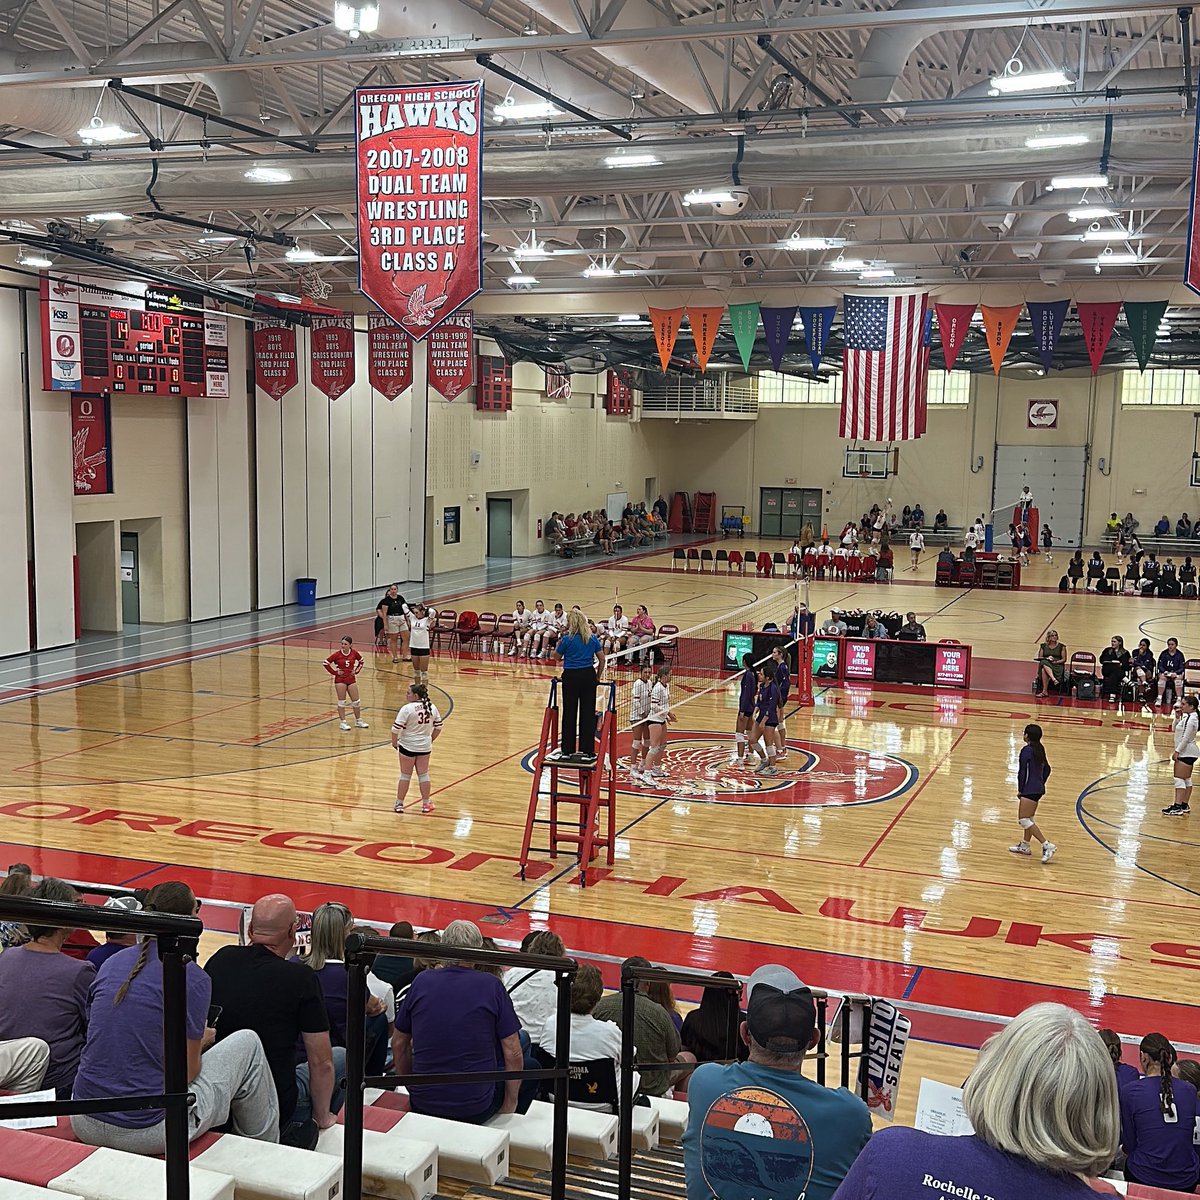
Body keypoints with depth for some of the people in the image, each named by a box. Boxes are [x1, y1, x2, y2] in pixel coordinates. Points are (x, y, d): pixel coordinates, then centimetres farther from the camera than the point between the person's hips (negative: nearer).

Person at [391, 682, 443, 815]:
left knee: (405, 775, 9)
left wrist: (394, 742, -3)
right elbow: (438, 727, 8)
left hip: (408, 747, -4)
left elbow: (396, 728, -18)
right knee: (423, 774, 14)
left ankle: (399, 804, 17)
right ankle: (426, 804, 21)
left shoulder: (407, 709, -17)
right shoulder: (432, 708, 0)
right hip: (425, 747, 4)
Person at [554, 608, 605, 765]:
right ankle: (587, 752, 3)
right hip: (588, 676, 3)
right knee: (588, 714, 4)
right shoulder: (592, 638, 3)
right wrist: (598, 676, 13)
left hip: (571, 677, -3)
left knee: (569, 714, 6)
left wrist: (559, 642, 16)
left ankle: (567, 751, 12)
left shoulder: (567, 638, -8)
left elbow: (556, 656, 4)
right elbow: (602, 659, 4)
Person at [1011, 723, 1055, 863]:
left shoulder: (1027, 750, -16)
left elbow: (1022, 771, -16)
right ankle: (1024, 846, 30)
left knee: (1024, 820, -9)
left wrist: (1020, 790, -7)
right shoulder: (1039, 749, 10)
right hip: (1039, 789, 10)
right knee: (1028, 818, 20)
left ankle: (1047, 846, -13)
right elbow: (1047, 769, 18)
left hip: (1029, 790, -10)